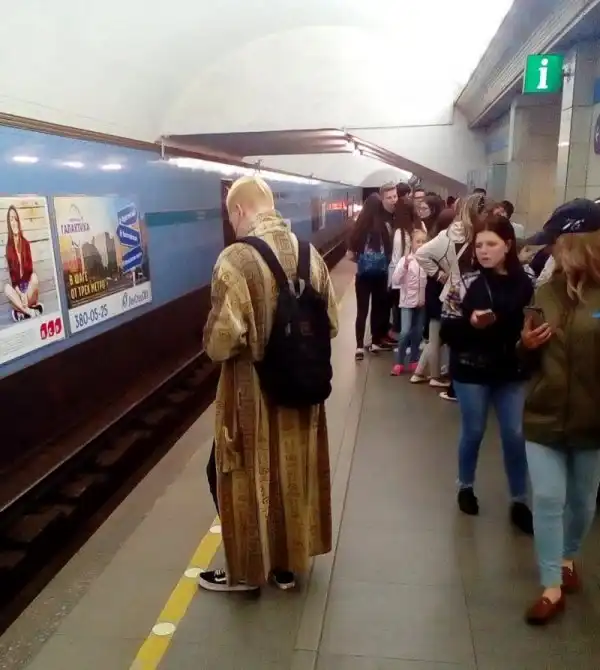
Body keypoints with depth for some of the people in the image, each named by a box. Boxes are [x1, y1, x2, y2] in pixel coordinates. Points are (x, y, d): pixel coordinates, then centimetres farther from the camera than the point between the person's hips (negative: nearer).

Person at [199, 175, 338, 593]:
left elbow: (222, 340, -24)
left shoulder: (236, 259, -21)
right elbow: (331, 326, 4)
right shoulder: (310, 254, -2)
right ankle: (289, 563, 36)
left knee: (247, 481, 14)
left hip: (252, 391, -6)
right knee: (294, 474, 19)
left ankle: (246, 570, 31)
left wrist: (214, 348, -2)